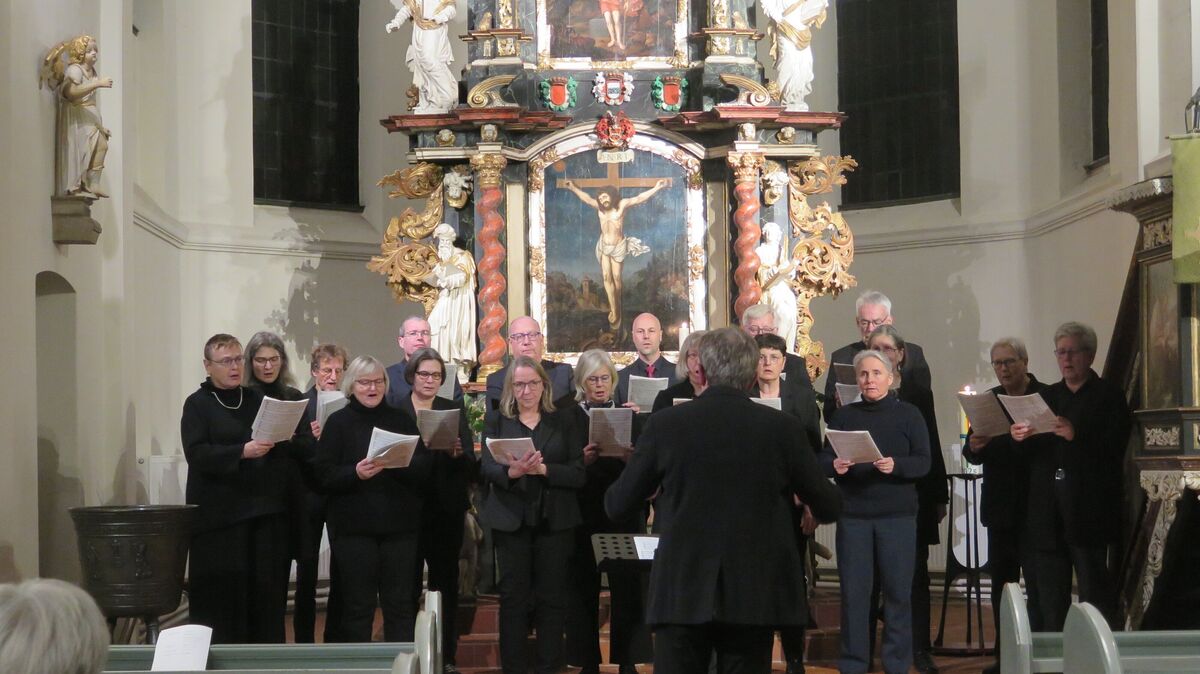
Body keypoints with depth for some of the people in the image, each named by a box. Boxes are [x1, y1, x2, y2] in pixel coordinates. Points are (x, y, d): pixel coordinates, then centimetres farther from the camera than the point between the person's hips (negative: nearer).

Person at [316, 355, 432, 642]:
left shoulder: (401, 420, 12)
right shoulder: (338, 422, 4)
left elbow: (424, 467, 4)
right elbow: (325, 474, -4)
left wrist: (397, 463, -15)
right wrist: (356, 473, -22)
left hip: (399, 524, 3)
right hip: (354, 526, -2)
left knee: (401, 603, 6)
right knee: (357, 606, 1)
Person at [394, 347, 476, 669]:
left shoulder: (455, 410, 8)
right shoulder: (394, 411, 2)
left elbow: (471, 464, 2)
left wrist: (457, 453, -19)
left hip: (446, 511, 2)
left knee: (445, 584, 5)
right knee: (408, 585, 1)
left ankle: (446, 656, 11)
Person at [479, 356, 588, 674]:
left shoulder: (564, 420, 6)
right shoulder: (496, 420, 7)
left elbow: (579, 472, -3)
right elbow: (487, 467, -5)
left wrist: (543, 469, -19)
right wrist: (512, 471, -26)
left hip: (554, 520, 0)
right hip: (511, 520, 0)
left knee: (552, 598, 2)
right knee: (513, 597, 1)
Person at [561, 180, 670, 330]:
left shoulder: (622, 205, -15)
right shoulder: (599, 207, -5)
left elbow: (640, 198, -23)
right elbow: (587, 198, 4)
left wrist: (656, 188, -34)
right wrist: (574, 188, 7)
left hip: (618, 246, -3)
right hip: (604, 245, 3)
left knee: (616, 277, 4)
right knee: (607, 276, -5)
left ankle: (617, 308, 21)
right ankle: (613, 309, -3)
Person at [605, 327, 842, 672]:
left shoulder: (664, 424, -4)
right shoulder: (783, 428, -4)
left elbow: (616, 506, 4)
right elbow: (829, 508, 6)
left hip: (681, 593, -1)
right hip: (756, 595, 1)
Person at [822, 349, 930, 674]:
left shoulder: (908, 414, 4)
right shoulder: (844, 415, 10)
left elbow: (923, 462, -3)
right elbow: (824, 459, 5)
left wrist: (896, 465, -22)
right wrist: (835, 466, -17)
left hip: (898, 515, -1)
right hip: (853, 515, 1)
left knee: (898, 590, 0)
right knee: (853, 590, 2)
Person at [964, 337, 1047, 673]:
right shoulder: (988, 399, 9)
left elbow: (1054, 446, -10)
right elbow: (973, 455, 7)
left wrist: (1027, 439, -27)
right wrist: (974, 447, -15)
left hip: (1034, 504, -5)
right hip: (1000, 505, 5)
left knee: (1037, 583, -5)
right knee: (1001, 582, 8)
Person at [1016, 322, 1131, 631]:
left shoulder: (1109, 396, 2)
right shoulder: (1047, 396, 18)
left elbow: (1114, 450, -10)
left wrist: (1076, 435, -23)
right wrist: (1019, 437, -7)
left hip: (1088, 509, -5)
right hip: (1048, 511, 5)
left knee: (1094, 591, -5)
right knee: (1051, 596, 7)